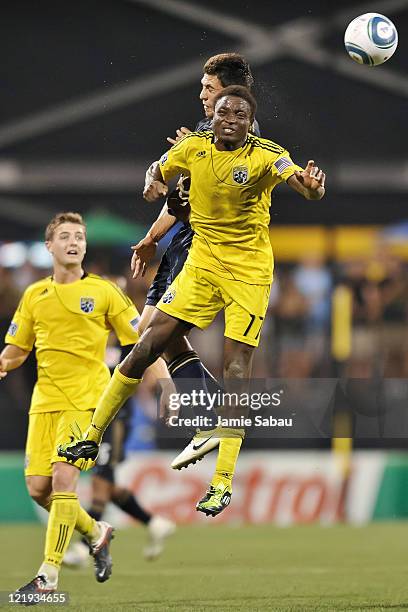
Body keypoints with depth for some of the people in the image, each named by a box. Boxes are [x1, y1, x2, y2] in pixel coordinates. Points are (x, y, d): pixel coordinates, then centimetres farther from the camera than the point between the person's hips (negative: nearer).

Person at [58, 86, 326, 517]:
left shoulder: (266, 155, -15)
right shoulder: (194, 147, -2)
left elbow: (302, 183, -31)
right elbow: (160, 171, 16)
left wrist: (312, 186, -55)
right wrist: (154, 185, -8)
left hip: (249, 271, -4)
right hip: (202, 263, 4)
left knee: (236, 367, -10)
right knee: (146, 348, -2)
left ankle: (223, 482, -7)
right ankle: (92, 438, 12)